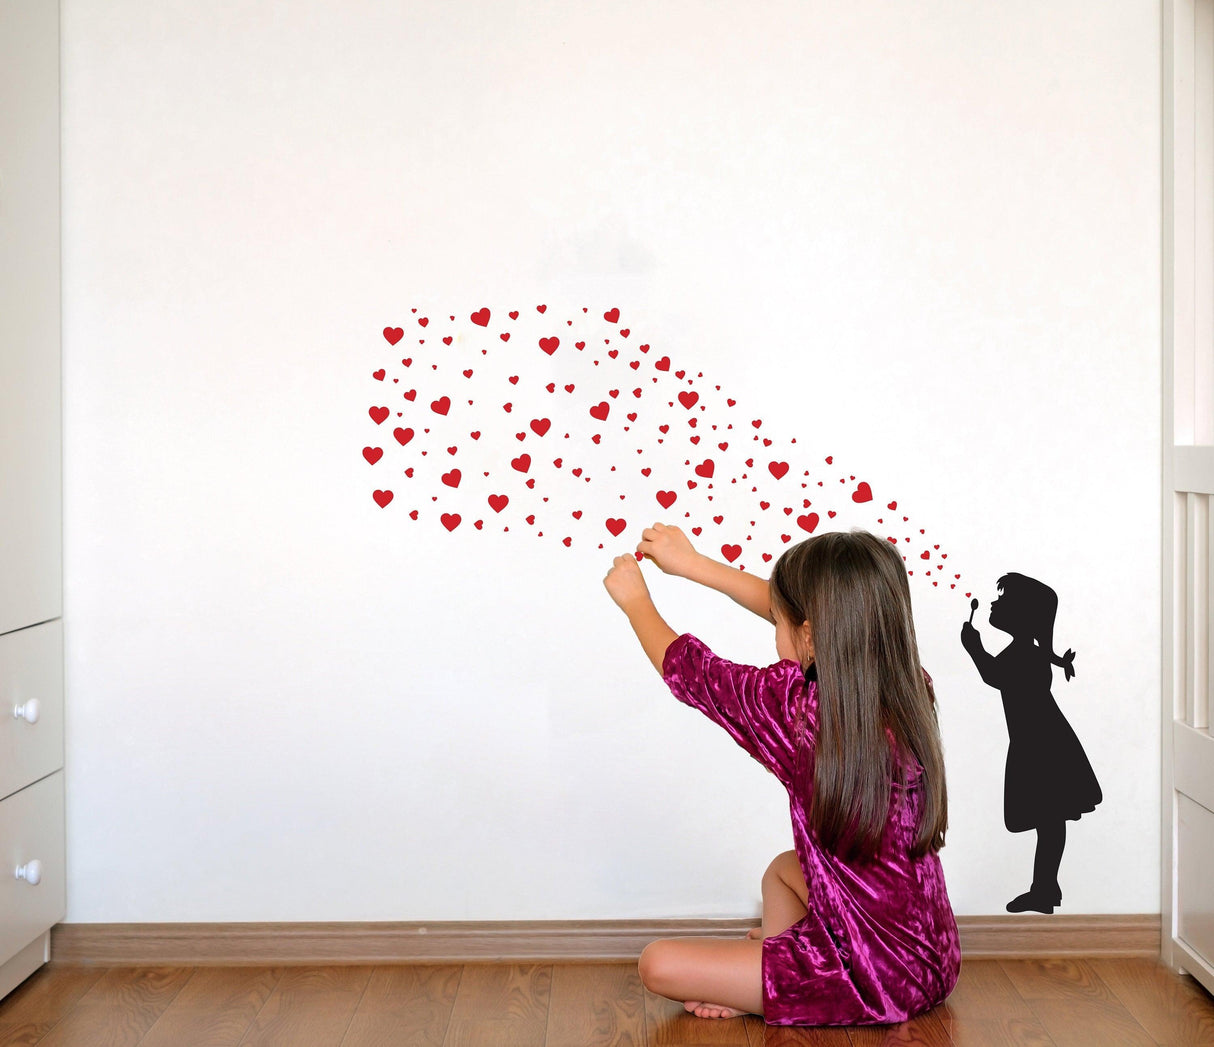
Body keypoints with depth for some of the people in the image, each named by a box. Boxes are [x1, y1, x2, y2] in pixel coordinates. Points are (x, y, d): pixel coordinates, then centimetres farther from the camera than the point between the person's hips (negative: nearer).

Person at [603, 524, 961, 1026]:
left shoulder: (799, 708, -22)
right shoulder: (910, 687, -4)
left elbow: (686, 667, -5)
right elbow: (831, 617, 10)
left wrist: (636, 601, 15)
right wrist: (693, 563, 17)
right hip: (932, 960, 7)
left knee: (658, 964, -4)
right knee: (784, 868, 31)